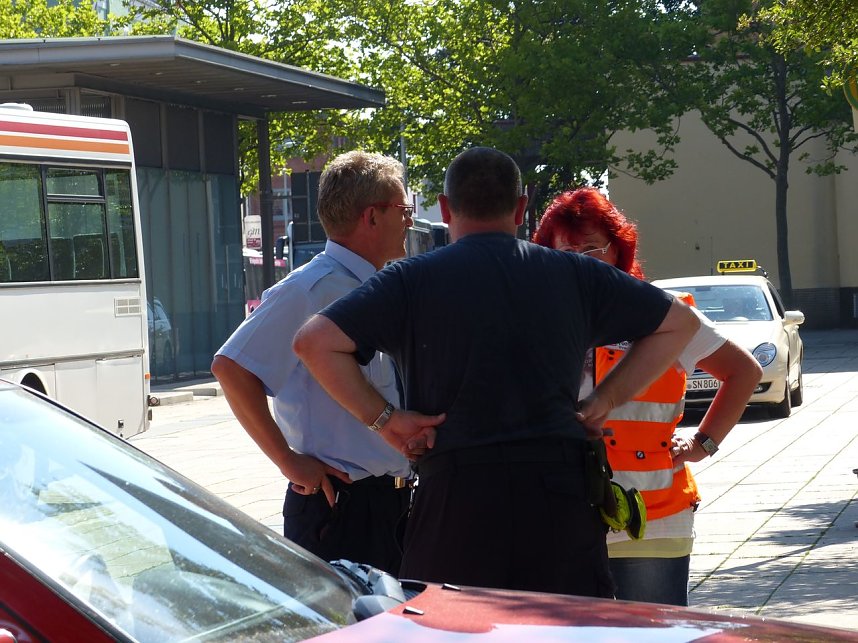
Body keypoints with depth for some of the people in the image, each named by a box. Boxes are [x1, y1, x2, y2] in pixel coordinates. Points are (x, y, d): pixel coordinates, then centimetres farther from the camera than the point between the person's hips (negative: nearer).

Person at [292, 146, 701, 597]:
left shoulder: (411, 280, 3)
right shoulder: (573, 273, 11)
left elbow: (313, 341, -8)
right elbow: (679, 322, 17)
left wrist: (383, 418, -3)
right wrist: (604, 400, 13)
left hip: (456, 494, -2)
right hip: (561, 492, 2)